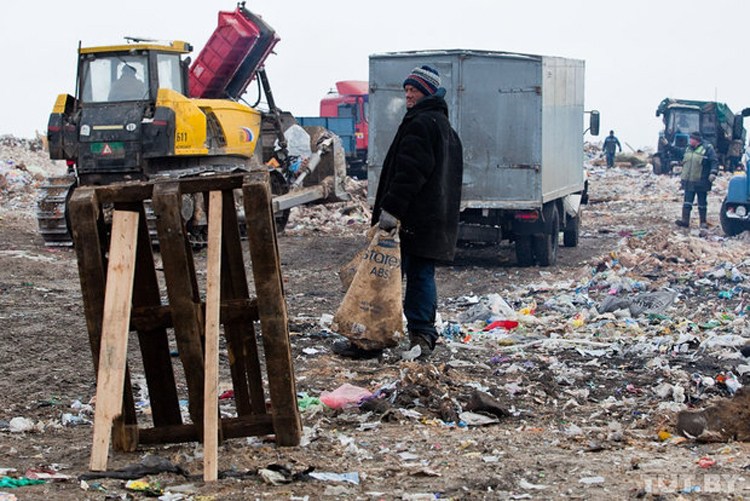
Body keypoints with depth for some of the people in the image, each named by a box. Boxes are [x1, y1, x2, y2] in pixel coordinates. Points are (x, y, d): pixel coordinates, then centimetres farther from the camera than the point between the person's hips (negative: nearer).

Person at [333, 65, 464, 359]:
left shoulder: (420, 123, -11)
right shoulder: (447, 129, 22)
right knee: (422, 275, 9)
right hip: (437, 221, 10)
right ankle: (422, 338, 6)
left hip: (411, 221, -10)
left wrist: (391, 208, -23)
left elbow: (409, 172, -21)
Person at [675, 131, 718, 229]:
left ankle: (703, 222, 13)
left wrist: (713, 173, -24)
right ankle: (685, 220, -1)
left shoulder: (707, 148, -8)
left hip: (701, 182, -5)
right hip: (689, 182, 5)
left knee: (702, 203, 5)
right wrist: (682, 176, 25)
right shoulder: (688, 148, 12)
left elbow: (714, 162, -12)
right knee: (687, 202, 0)